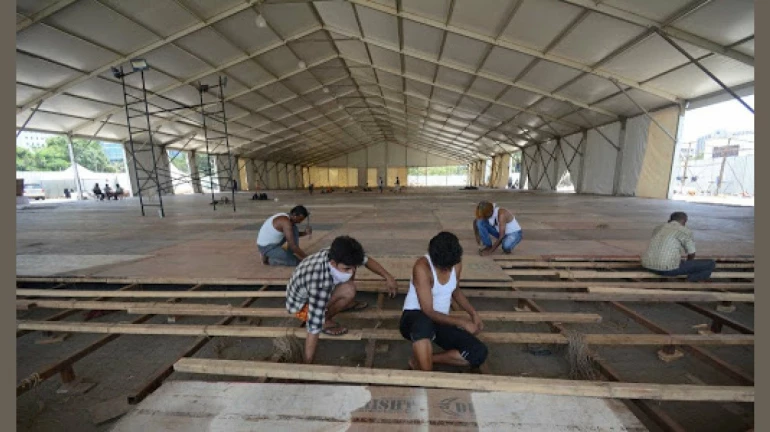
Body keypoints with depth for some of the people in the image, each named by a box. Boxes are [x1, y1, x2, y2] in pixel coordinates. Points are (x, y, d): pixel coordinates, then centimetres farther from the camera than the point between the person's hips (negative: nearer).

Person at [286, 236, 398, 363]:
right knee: (348, 291, -30)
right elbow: (314, 328, -38)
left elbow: (365, 260, -5)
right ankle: (325, 321, -6)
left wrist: (388, 277, -6)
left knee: (350, 263, -1)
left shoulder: (337, 255, -22)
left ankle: (346, 304, 15)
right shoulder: (320, 284, -42)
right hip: (302, 306, -7)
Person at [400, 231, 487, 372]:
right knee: (425, 323, -43)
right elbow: (428, 312, -25)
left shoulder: (457, 263, -4)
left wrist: (473, 313, 4)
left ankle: (421, 359, -8)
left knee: (480, 352, -12)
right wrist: (462, 322, -19)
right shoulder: (422, 267, -25)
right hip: (414, 318, -6)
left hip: (440, 321, 7)